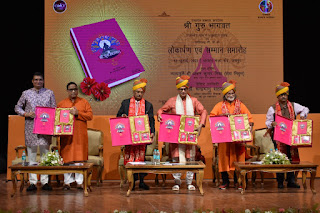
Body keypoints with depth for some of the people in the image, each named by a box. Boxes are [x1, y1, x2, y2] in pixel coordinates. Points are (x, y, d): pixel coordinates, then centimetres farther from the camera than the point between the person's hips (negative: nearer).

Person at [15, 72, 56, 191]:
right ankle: (32, 182, 7)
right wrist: (26, 114, -6)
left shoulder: (49, 93, 8)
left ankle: (45, 181, 8)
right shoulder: (26, 93, 7)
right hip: (30, 127, 0)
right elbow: (17, 107, 13)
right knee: (31, 154, 1)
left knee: (45, 154, 1)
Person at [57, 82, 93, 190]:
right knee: (67, 157, 0)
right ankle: (67, 181, 8)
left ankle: (80, 181, 5)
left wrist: (78, 113, -13)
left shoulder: (84, 102, 9)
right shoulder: (61, 103, 12)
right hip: (66, 135, 1)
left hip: (80, 135, -1)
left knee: (80, 157, -2)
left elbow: (90, 116, -1)